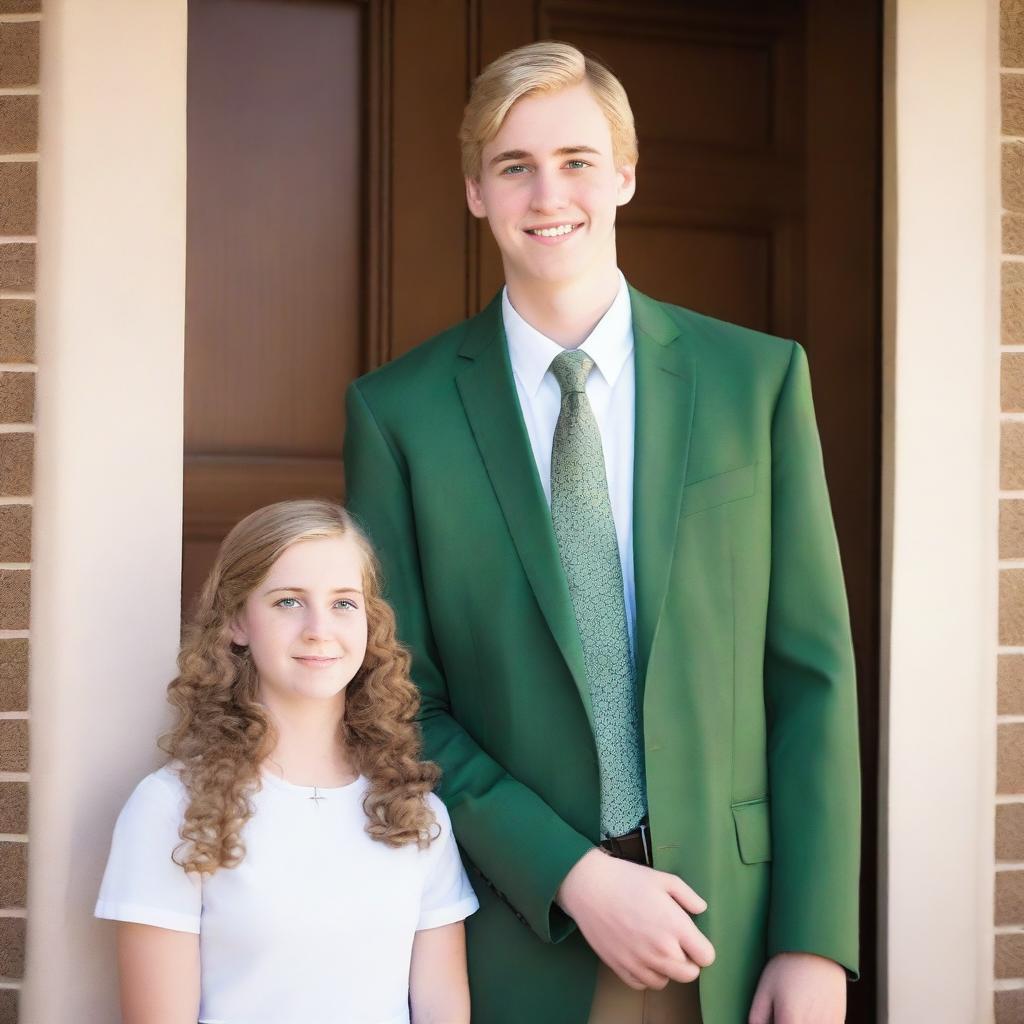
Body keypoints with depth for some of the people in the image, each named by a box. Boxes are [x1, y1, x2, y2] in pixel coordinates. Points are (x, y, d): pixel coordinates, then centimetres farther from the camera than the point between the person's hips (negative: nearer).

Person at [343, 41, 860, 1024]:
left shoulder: (758, 377, -1)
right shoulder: (397, 412, -2)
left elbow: (811, 670, -1)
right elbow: (401, 701, -1)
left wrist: (817, 939, -6)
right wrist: (573, 877, -11)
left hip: (733, 927, 1)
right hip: (512, 939, -1)